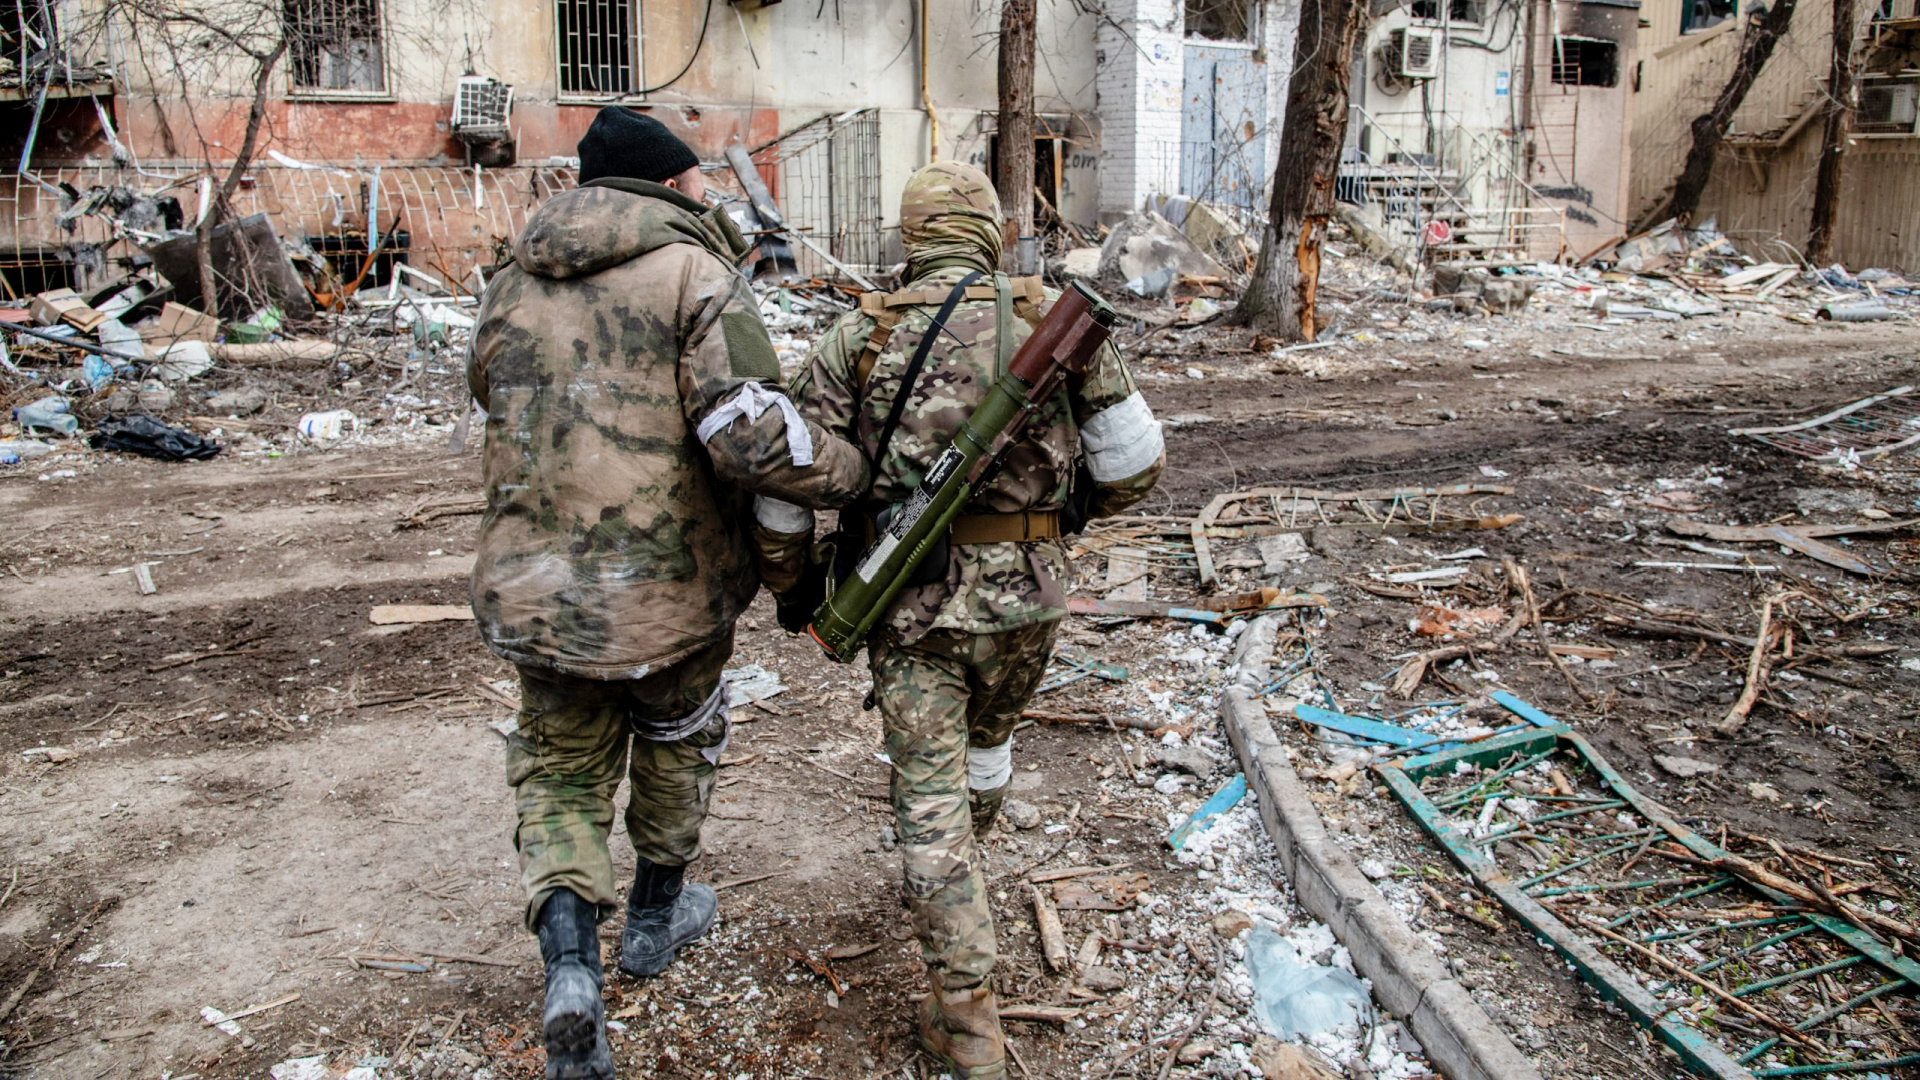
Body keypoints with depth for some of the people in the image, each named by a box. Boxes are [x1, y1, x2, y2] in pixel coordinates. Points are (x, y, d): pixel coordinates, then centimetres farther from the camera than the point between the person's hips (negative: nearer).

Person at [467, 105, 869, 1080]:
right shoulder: (694, 276, -11)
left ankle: (569, 961, 1)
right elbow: (753, 437, -23)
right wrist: (854, 471, -10)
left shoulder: (511, 286, 8)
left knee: (560, 768, 19)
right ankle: (654, 915, 42)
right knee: (676, 739, 24)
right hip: (667, 586, -3)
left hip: (532, 586, 4)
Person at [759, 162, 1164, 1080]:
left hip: (911, 598, -2)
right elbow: (1135, 460, 0)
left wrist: (789, 584, 11)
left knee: (931, 797, 5)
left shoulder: (862, 333, -1)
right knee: (986, 738, 29)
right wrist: (1074, 506, 21)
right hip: (1025, 592, 2)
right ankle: (954, 881, 54)